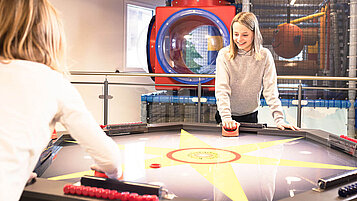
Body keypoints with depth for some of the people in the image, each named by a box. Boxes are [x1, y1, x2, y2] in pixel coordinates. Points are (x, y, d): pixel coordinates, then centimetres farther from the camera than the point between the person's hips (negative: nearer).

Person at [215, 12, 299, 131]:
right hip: (227, 115, -1)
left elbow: (270, 90, -13)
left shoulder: (264, 56, -9)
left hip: (250, 116, 1)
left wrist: (279, 119, -23)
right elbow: (221, 89, -18)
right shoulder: (224, 55, -11)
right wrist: (226, 117, -30)